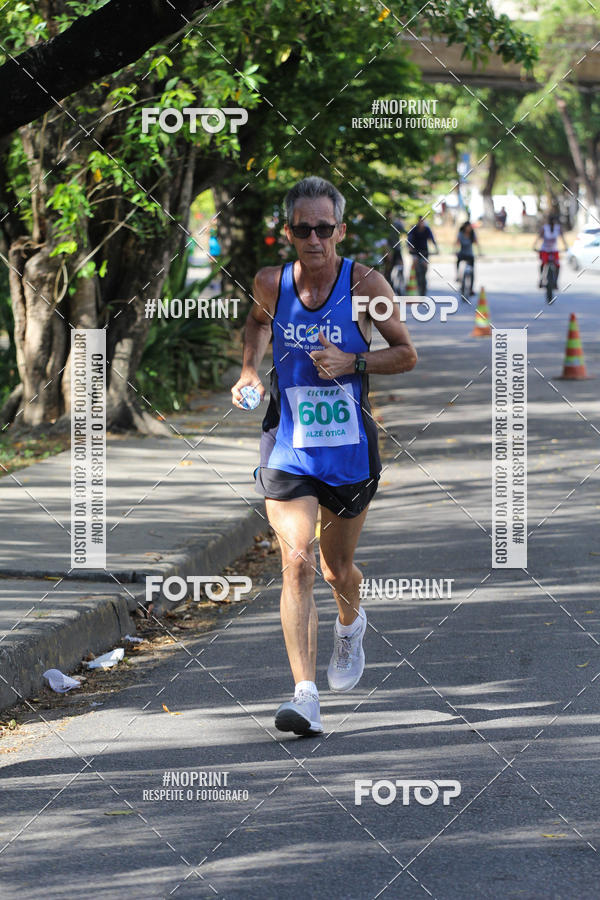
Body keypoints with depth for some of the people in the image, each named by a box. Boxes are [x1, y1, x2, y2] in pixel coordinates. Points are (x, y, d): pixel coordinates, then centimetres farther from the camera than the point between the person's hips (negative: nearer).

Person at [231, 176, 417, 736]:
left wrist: (351, 363, -17)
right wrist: (249, 371, 2)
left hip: (350, 449, 0)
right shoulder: (271, 284, -4)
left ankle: (351, 626, 51)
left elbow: (406, 354, -1)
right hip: (288, 448, 0)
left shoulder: (365, 285, -10)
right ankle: (305, 695, -20)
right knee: (297, 564, -15)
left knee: (336, 566, 14)